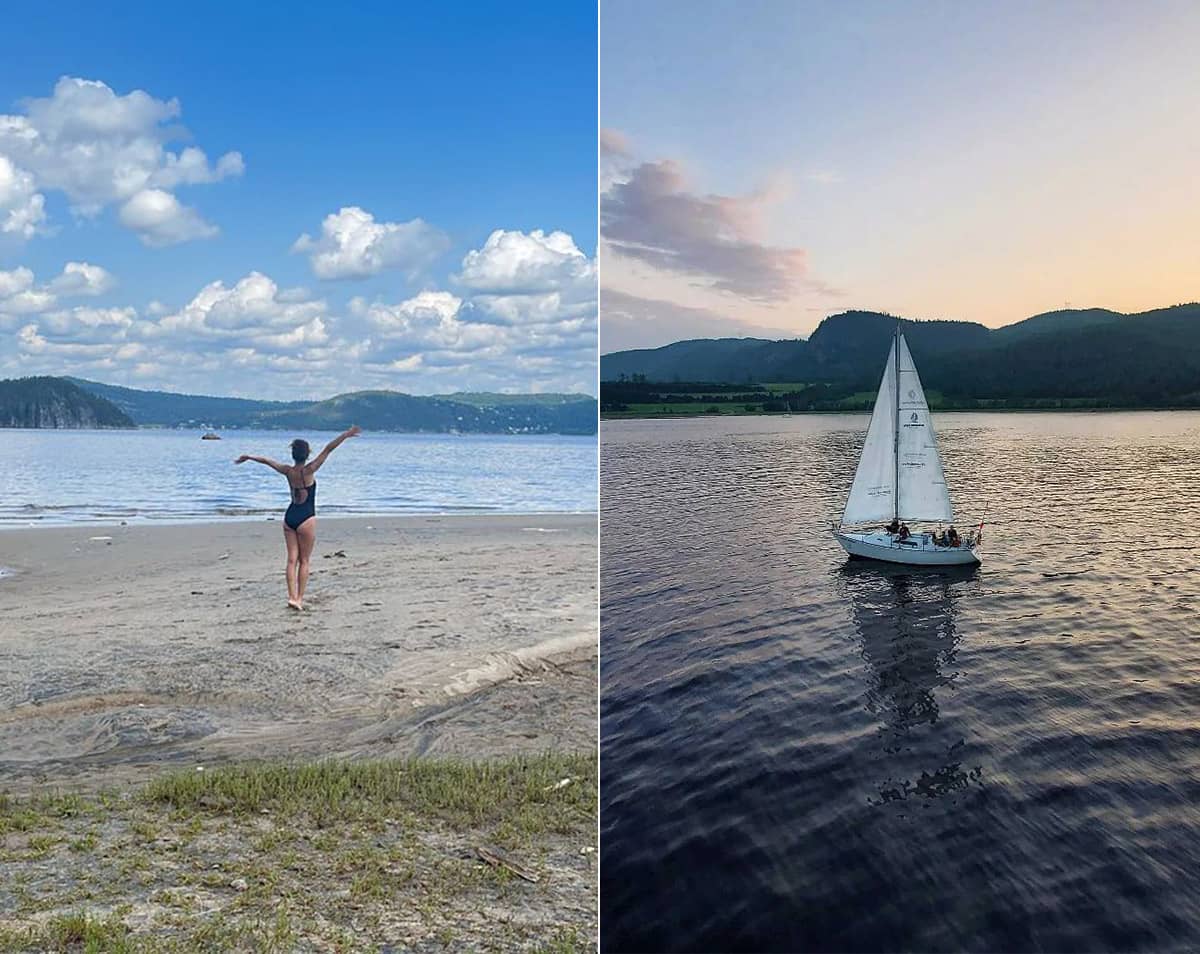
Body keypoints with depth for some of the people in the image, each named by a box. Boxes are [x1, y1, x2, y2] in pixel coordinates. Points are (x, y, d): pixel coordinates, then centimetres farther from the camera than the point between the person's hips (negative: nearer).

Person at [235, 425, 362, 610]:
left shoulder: (288, 471, -1)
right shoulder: (308, 470, -14)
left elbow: (266, 460, 15)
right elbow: (328, 450, -19)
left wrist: (248, 457, 31)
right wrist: (346, 434, -24)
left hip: (289, 517, 5)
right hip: (306, 519, -5)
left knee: (292, 559, 7)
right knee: (304, 561, 4)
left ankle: (292, 597, 3)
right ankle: (299, 598, 4)